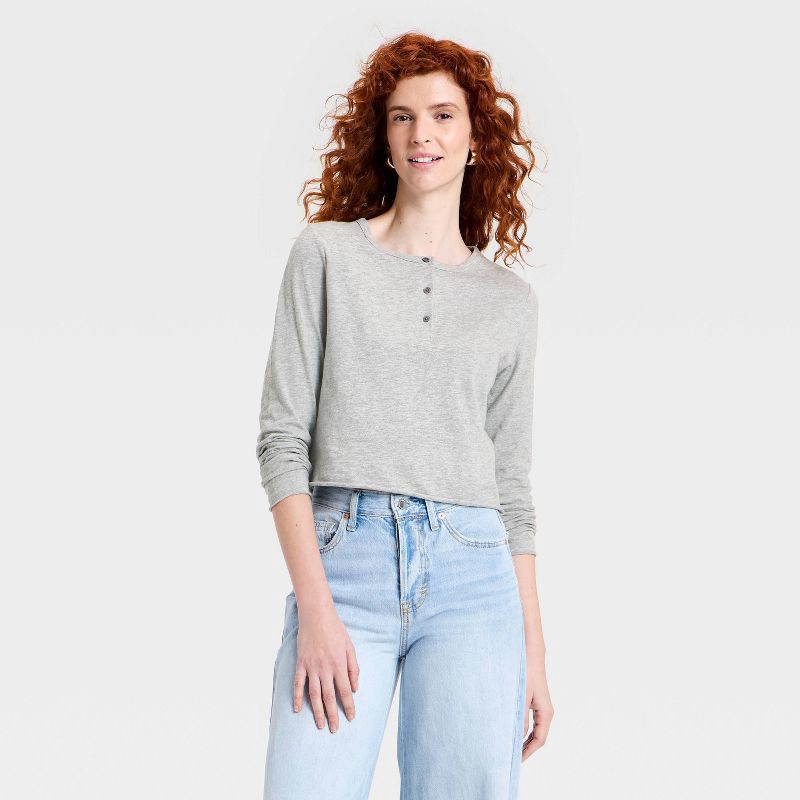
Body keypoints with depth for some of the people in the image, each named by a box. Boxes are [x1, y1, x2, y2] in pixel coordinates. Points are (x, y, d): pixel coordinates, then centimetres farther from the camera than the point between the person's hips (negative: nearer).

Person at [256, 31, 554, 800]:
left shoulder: (511, 299, 14)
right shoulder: (326, 253, 7)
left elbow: (513, 485, 15)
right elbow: (282, 437, 1)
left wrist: (534, 651, 10)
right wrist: (316, 607, -9)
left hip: (472, 572, 2)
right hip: (343, 561, -2)